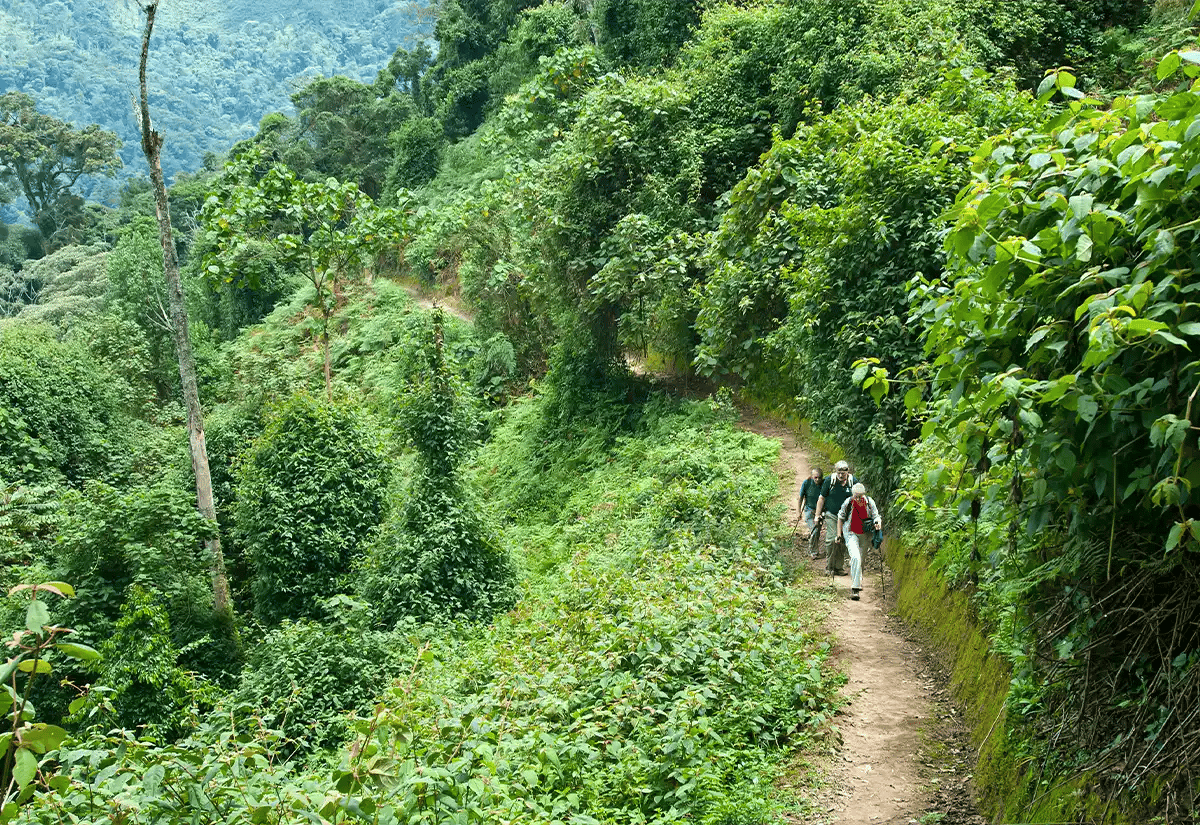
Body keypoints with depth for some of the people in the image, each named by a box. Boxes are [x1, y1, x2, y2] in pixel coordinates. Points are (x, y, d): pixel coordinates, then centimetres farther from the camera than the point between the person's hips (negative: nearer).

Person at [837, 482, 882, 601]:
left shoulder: (870, 502, -12)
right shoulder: (848, 503, -15)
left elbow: (876, 516, -3)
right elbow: (841, 517, 1)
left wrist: (878, 523, -26)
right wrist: (839, 533, 0)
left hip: (865, 535, 3)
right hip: (851, 534, -3)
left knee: (861, 559, 15)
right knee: (855, 558, -22)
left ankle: (858, 582, 42)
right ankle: (855, 588, -20)